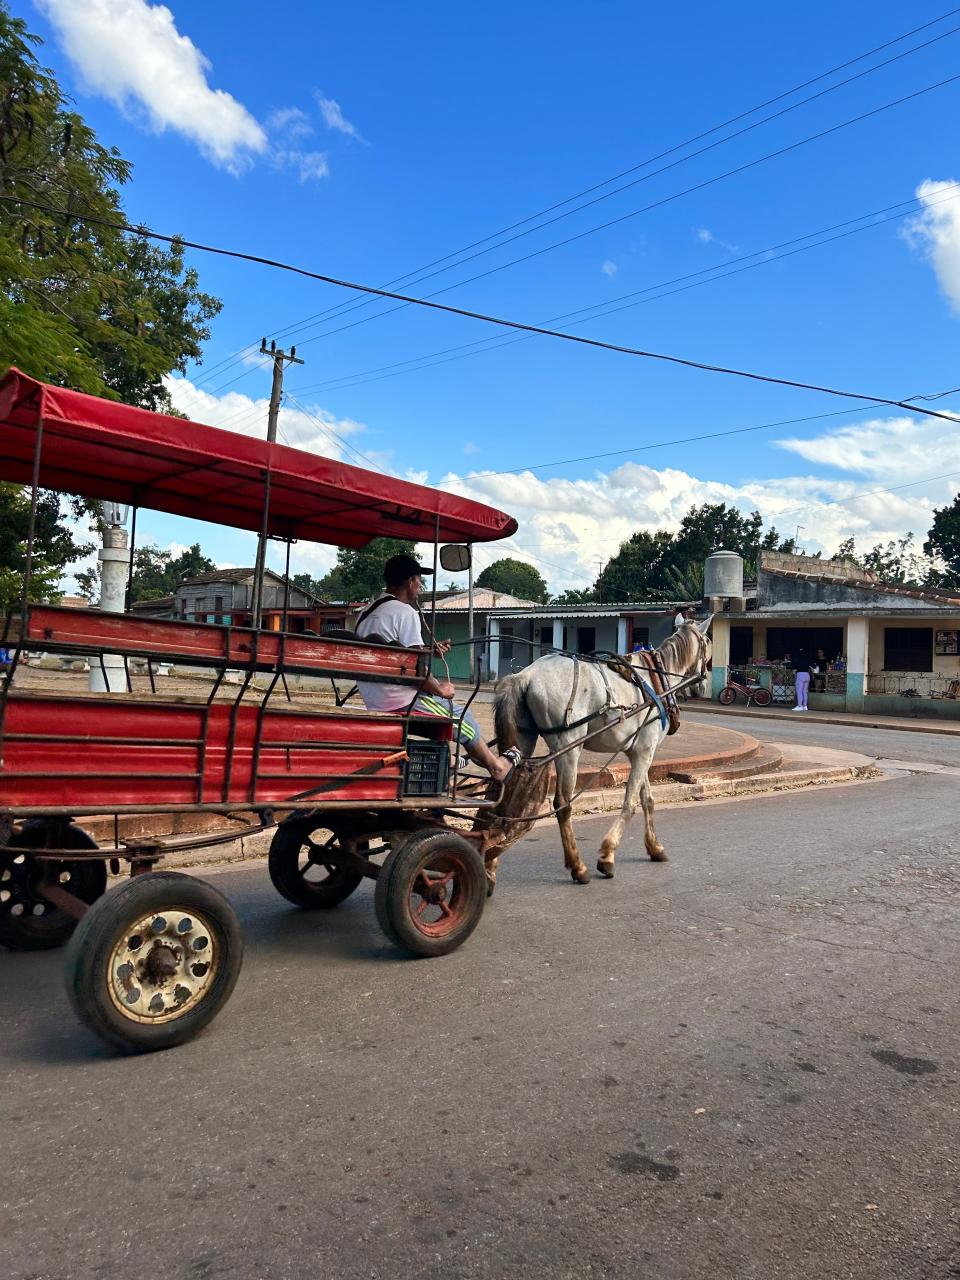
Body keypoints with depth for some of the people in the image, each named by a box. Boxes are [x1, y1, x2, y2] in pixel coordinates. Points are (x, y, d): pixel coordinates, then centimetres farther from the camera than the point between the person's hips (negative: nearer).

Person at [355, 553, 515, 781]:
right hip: (401, 703, -9)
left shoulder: (367, 611, 12)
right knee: (460, 716, 11)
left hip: (374, 702, 9)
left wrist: (427, 649, 19)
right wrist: (440, 689, -4)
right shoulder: (405, 612, -15)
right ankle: (495, 766, 28)